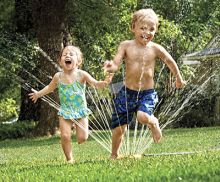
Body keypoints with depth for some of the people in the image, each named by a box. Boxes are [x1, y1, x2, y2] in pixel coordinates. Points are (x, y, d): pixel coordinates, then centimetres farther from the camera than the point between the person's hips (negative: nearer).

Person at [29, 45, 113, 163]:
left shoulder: (81, 75, -9)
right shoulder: (58, 77, -1)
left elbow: (95, 84, -16)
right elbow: (50, 87, 19)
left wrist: (104, 83, -34)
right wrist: (39, 94, 17)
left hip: (80, 110, -1)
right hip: (65, 112, 1)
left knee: (82, 138, -5)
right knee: (65, 136, -12)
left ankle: (79, 128, 31)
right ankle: (69, 159, 4)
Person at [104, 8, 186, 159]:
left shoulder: (155, 49, -6)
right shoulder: (126, 46, -5)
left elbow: (170, 62, 11)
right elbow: (115, 65, -13)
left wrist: (179, 78, 25)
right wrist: (110, 67, -38)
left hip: (147, 93, -1)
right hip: (127, 92, 1)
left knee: (143, 116, -30)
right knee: (119, 128, 4)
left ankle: (154, 123, 8)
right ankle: (114, 156, 29)